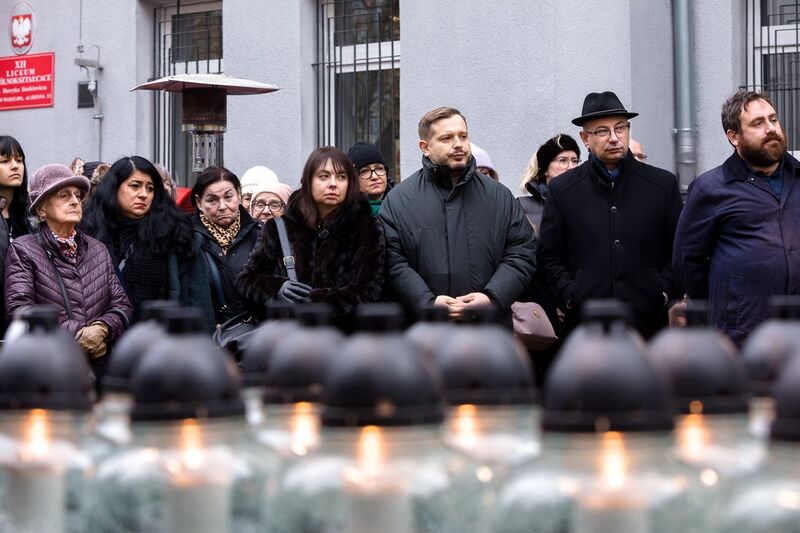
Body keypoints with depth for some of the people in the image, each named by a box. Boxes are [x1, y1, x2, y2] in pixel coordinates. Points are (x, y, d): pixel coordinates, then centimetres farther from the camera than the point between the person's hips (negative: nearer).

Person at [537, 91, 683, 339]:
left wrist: (663, 294, -2)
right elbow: (549, 257, 10)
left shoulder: (663, 184, 9)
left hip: (649, 323, 1)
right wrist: (569, 297, -3)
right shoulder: (563, 189, 9)